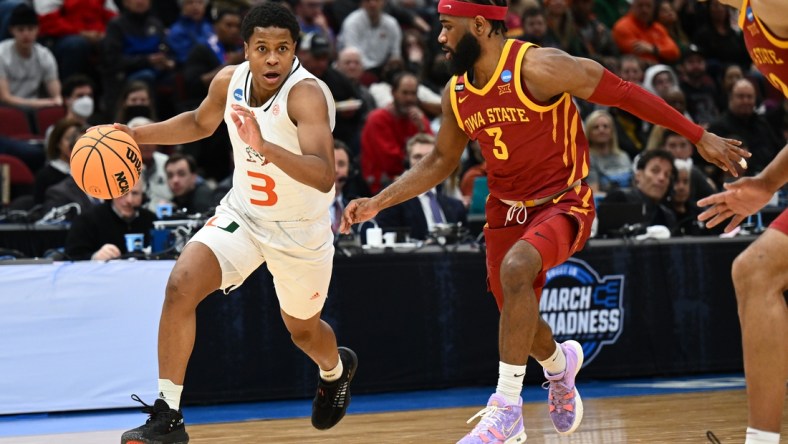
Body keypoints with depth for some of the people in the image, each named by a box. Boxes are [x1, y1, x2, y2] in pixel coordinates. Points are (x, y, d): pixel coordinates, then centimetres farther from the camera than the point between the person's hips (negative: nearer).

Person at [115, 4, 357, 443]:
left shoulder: (307, 93, -30)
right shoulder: (229, 81, -10)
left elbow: (324, 177, -43)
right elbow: (200, 122, 15)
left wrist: (264, 146, -55)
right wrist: (136, 134, 3)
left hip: (301, 230, -4)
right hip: (242, 213, 4)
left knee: (303, 329, 19)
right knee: (181, 286, -21)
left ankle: (336, 369, 59)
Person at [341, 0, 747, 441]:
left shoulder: (538, 68, -21)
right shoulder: (457, 94, -1)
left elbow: (624, 93, -15)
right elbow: (440, 162, 15)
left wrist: (700, 137, -13)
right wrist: (378, 203, 5)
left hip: (564, 202, -7)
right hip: (507, 208, 7)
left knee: (515, 269, -34)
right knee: (518, 322, 14)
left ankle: (507, 409, -28)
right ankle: (560, 362, 52)